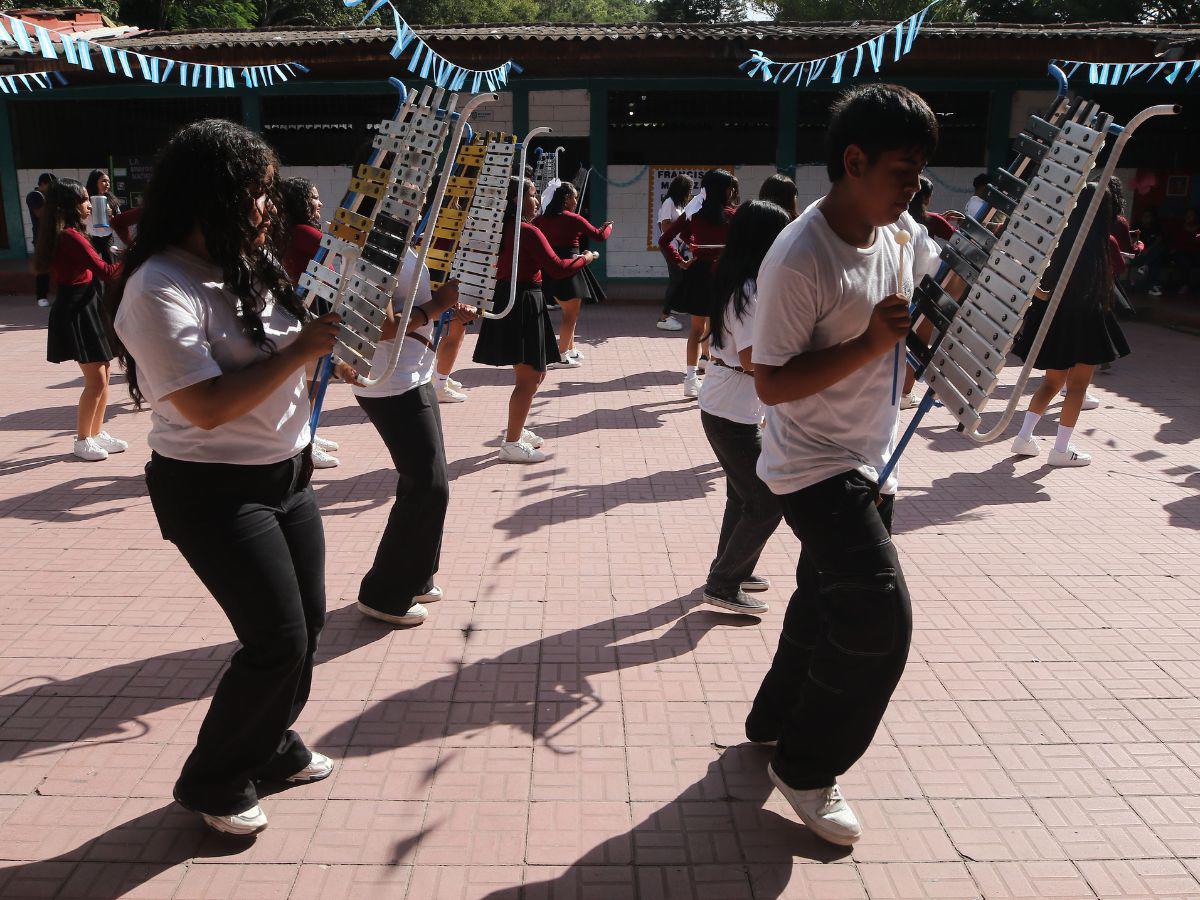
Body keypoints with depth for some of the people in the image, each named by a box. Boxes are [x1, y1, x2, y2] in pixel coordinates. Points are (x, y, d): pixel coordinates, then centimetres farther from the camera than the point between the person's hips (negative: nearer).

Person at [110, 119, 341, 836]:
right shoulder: (159, 289, -20)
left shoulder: (253, 264, 6)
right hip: (215, 492, -8)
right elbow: (208, 406, -26)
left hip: (286, 475, 9)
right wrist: (302, 349, -23)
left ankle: (272, 749, 39)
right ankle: (213, 784, 20)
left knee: (307, 622, 15)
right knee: (278, 641, -5)